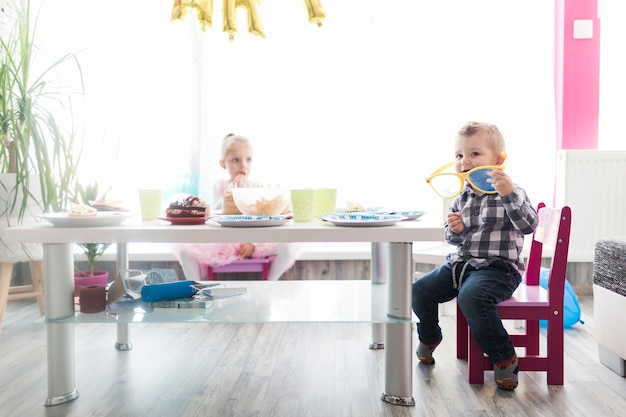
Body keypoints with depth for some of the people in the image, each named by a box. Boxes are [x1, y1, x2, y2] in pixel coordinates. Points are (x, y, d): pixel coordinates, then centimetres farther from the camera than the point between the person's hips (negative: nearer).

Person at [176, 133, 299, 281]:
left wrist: (253, 242, -20)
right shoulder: (220, 185, 1)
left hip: (252, 242, 0)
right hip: (222, 242, 1)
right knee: (185, 249, -21)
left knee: (287, 248, -23)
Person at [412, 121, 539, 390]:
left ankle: (504, 358, -13)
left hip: (497, 267, -7)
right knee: (419, 289, -1)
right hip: (461, 262, 7)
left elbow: (529, 225, -25)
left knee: (471, 296, -34)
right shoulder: (462, 196, 8)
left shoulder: (510, 193, -9)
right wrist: (454, 230, -9)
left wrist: (509, 194, -37)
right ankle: (429, 338, 28)